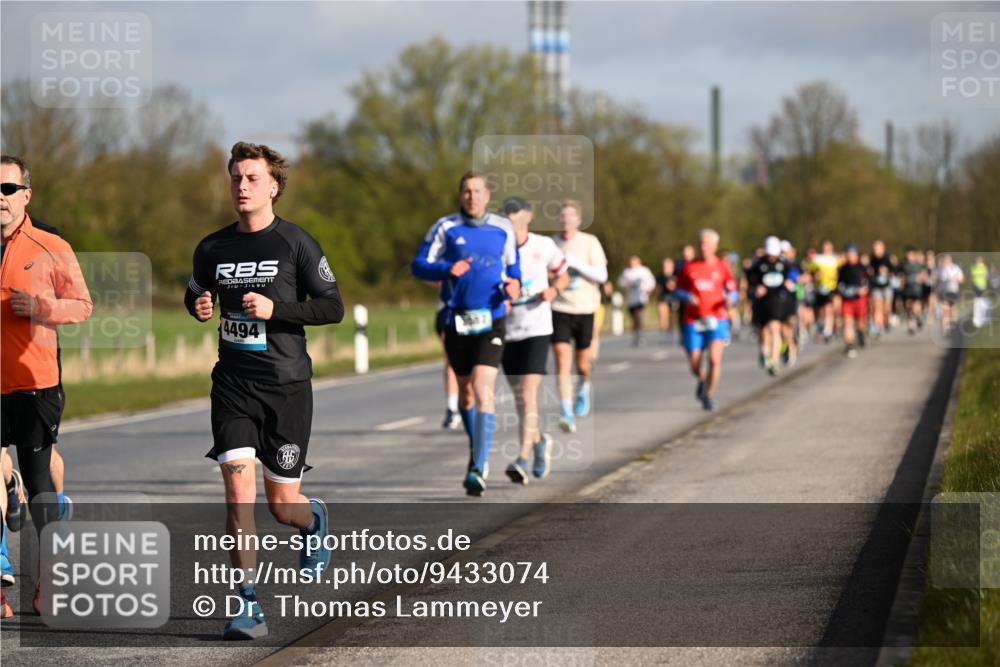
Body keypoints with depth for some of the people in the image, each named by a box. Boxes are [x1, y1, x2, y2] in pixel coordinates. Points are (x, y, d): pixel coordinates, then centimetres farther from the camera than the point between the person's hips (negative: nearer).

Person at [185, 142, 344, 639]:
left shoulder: (295, 243, -4)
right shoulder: (213, 248, 6)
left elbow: (333, 308, -4)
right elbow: (196, 295, 23)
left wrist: (276, 308, -17)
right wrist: (199, 306, -1)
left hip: (286, 385, -2)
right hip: (233, 386, 2)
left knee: (282, 505, 4)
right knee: (239, 491, -13)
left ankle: (312, 519, 43)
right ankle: (247, 606, -7)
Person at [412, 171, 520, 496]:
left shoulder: (503, 229, 5)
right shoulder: (445, 228, 1)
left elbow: (513, 265, 18)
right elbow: (418, 266, 0)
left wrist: (513, 285, -4)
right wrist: (447, 270, -18)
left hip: (491, 322, -1)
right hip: (457, 321, 1)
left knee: (483, 390, -16)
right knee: (465, 390, 15)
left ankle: (478, 469, -21)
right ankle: (477, 449, 41)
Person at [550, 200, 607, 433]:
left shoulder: (590, 242, -1)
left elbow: (602, 275, -8)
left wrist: (575, 263, -18)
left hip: (585, 309, 0)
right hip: (559, 309, 0)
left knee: (582, 365, 9)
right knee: (562, 362, -14)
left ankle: (583, 389, 44)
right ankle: (567, 414, -17)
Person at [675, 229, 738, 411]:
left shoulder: (722, 267, 4)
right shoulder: (689, 267, 5)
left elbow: (732, 291, 8)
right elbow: (679, 290, 10)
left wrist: (729, 299, -14)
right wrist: (687, 297, -11)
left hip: (716, 320, -1)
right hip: (693, 322, 1)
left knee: (715, 359, -19)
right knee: (695, 366, 0)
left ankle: (708, 396, -1)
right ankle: (702, 381, 36)